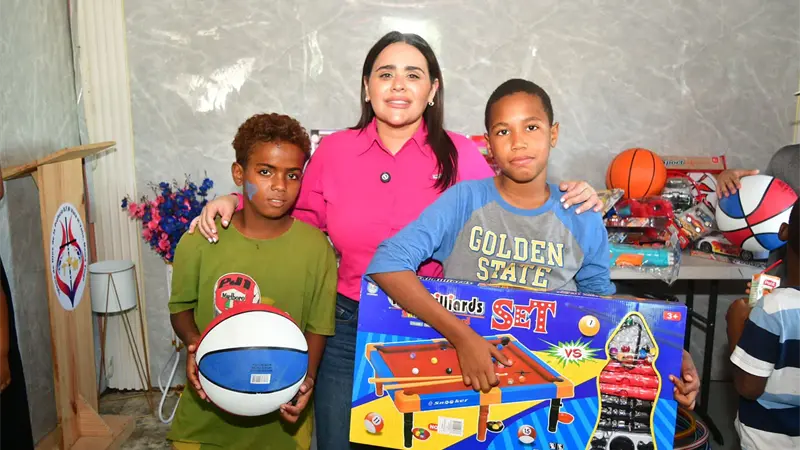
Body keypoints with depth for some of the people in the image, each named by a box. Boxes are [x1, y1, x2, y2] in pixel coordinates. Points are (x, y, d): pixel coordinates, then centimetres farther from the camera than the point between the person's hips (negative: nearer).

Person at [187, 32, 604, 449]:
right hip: (349, 330, 1)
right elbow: (298, 219, 10)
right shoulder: (333, 150, -2)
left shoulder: (460, 154, -6)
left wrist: (565, 199, -14)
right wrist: (236, 201, -1)